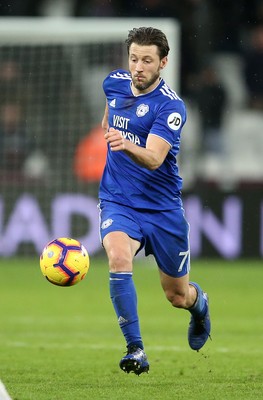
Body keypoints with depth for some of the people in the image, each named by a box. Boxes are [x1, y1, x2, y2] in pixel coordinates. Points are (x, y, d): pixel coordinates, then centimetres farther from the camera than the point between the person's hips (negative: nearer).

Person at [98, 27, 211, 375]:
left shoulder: (171, 106, -19)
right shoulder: (115, 83, -2)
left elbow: (154, 159, -33)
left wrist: (127, 146, -50)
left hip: (162, 207, -2)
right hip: (117, 200, 3)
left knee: (178, 296, 10)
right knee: (118, 256, -30)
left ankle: (199, 303, 50)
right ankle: (136, 350, -26)